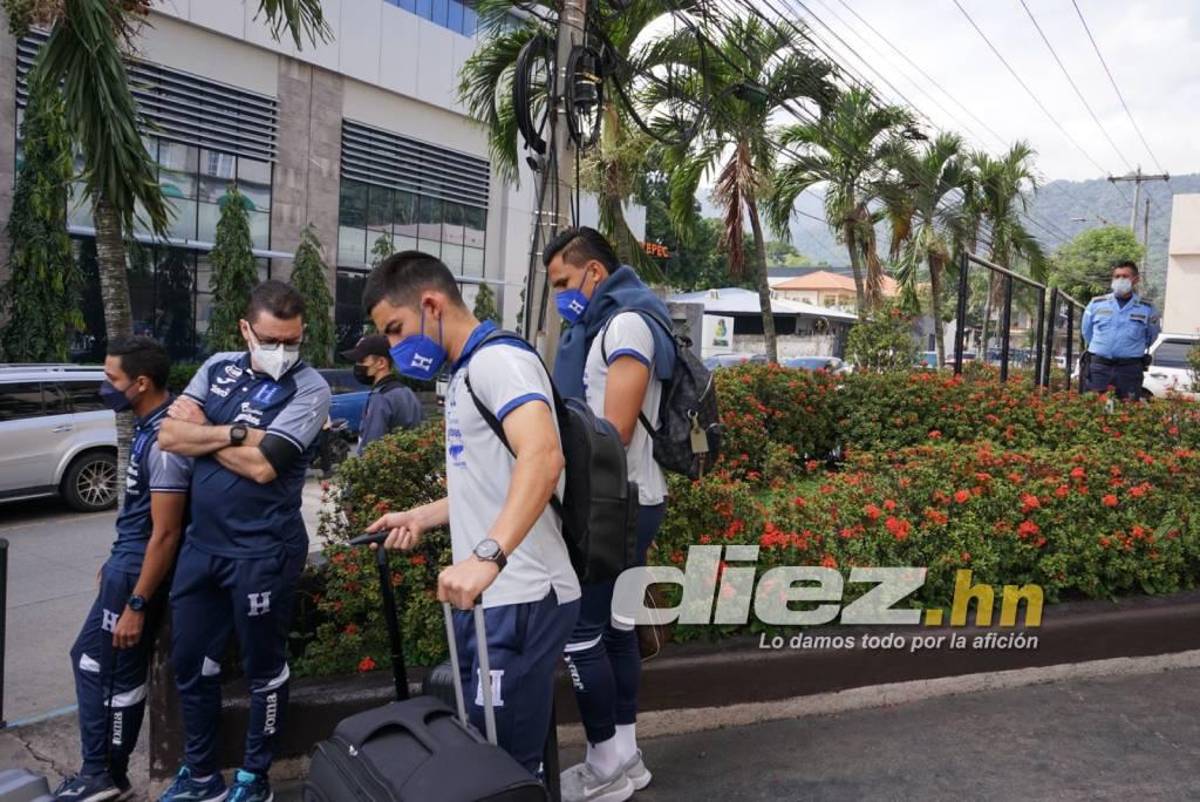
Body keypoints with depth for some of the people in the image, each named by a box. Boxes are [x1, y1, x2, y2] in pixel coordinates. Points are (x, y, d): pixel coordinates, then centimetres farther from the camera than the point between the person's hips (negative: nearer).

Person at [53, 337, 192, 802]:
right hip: (128, 558, 10)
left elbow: (165, 532, -24)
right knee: (89, 658, 19)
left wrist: (137, 604, -20)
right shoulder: (148, 425, 6)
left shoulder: (164, 439, -25)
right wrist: (115, 562, 23)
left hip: (140, 567, -10)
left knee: (118, 672, 4)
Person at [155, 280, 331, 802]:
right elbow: (169, 436, -3)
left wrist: (199, 432, -6)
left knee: (263, 668, 11)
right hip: (201, 543, 6)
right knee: (190, 662, 17)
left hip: (262, 552, -6)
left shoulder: (309, 388, -11)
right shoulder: (218, 368, 6)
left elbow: (263, 465, -20)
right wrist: (236, 433, -16)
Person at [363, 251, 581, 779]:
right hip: (487, 597, 10)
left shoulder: (498, 359, -13)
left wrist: (487, 556, -41)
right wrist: (424, 517, 18)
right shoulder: (467, 373, 17)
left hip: (519, 599, -10)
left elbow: (542, 457, -31)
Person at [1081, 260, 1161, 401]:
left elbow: (1151, 336, 19)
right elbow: (1087, 331, 18)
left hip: (1130, 368, 0)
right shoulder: (1096, 304, 5)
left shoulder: (1146, 308, 4)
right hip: (1098, 366, 0)